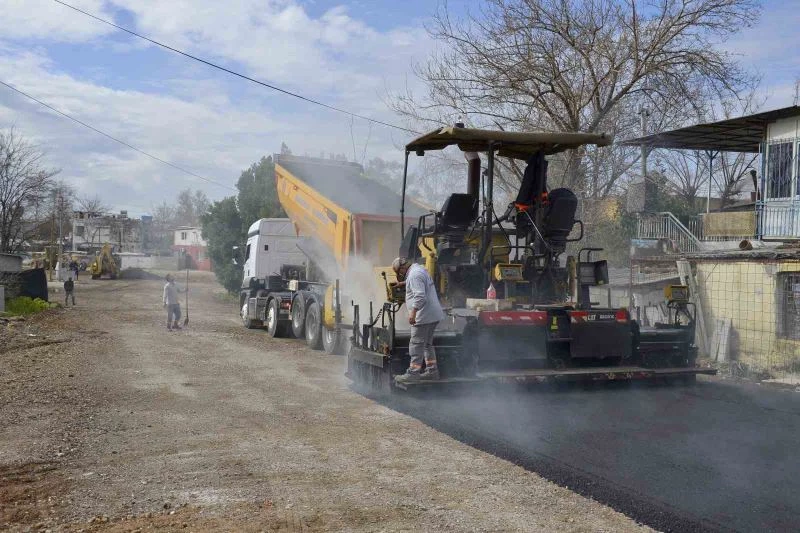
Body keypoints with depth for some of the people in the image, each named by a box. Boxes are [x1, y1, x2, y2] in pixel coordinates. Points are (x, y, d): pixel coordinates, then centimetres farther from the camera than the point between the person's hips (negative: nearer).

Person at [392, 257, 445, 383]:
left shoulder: (414, 275, -16)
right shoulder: (419, 269, 16)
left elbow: (420, 296, -26)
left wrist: (413, 312, -29)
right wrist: (404, 282, 42)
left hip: (424, 316, -11)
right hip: (433, 315, 11)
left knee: (416, 344, -6)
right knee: (427, 344, 17)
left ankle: (413, 373, -5)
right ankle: (432, 371, 20)